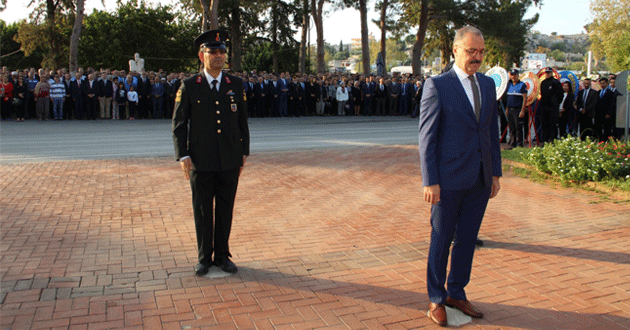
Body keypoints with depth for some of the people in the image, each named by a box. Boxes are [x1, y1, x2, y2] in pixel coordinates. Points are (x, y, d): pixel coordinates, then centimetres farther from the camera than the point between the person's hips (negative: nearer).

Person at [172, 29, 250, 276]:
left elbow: (242, 122, 11)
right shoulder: (189, 87, 0)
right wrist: (183, 156, -8)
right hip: (201, 163, -2)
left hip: (230, 161, 2)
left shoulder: (236, 85, 7)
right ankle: (204, 258, 21)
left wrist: (244, 152, 8)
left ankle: (222, 255, 24)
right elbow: (179, 124, 0)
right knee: (202, 211, 7)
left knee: (225, 210, 9)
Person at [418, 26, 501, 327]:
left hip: (480, 180, 6)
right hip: (450, 179, -5)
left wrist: (495, 173, 10)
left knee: (467, 240, 14)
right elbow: (427, 136, -10)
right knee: (441, 240, 7)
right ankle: (436, 299, 23)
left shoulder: (488, 85, 10)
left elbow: (492, 132, 14)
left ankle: (456, 293, 31)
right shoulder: (437, 86, -8)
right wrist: (430, 181, -13)